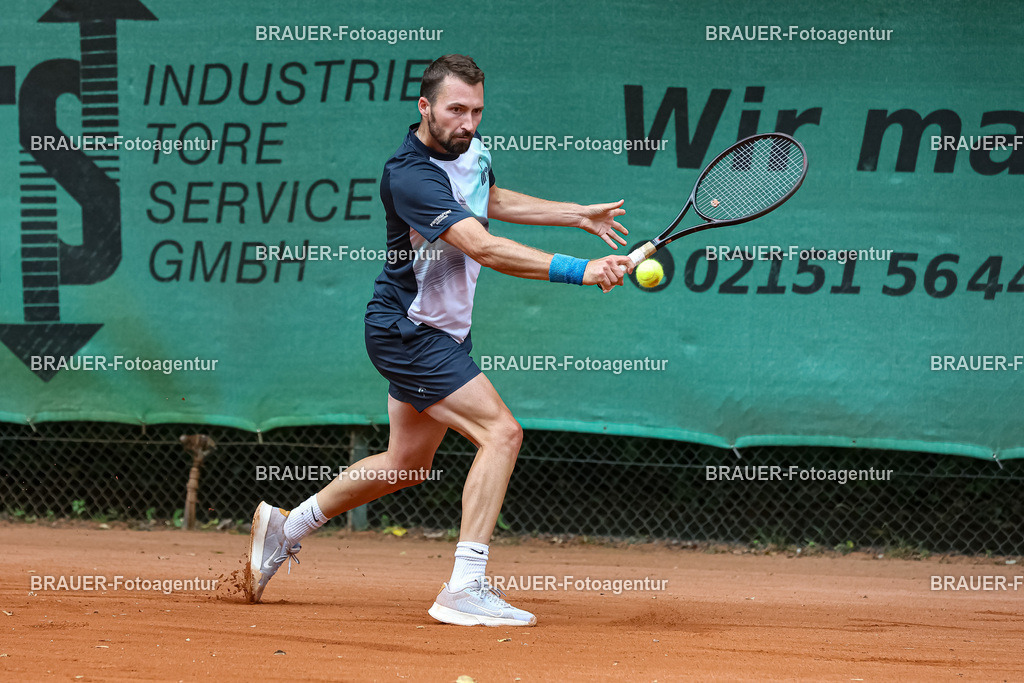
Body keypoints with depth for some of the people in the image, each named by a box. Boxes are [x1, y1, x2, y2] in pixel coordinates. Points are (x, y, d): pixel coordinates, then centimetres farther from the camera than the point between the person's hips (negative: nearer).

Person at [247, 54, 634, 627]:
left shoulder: (472, 149, 1)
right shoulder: (411, 176, -29)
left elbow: (493, 202, 25)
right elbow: (483, 246, -40)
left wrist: (579, 215, 21)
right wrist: (579, 271, -47)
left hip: (445, 331, 10)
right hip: (406, 333, -10)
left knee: (408, 462, 21)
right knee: (501, 432, -21)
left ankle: (288, 526, 37)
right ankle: (465, 589, -22)